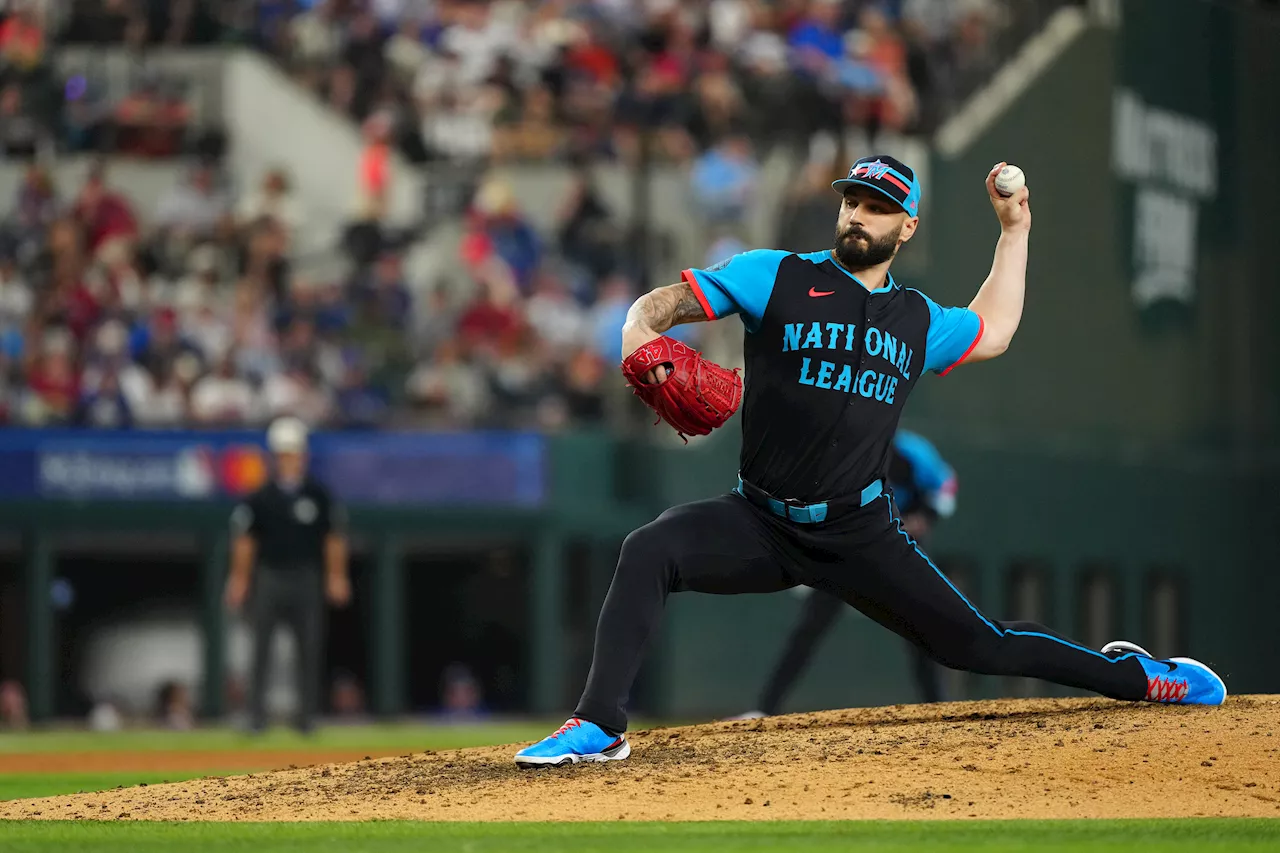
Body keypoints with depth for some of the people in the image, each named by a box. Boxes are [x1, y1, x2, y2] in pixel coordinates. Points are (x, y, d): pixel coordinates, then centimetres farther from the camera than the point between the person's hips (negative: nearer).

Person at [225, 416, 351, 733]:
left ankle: (306, 716, 7)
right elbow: (244, 539, 6)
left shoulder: (319, 495, 5)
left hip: (306, 579, 1)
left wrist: (337, 577, 6)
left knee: (309, 648, 0)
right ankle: (256, 716, -4)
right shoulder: (260, 498, 2)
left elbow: (334, 537, 10)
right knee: (261, 649, -5)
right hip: (269, 577, -1)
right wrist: (239, 579, 4)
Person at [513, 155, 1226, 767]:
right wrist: (642, 350, -25)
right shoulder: (777, 278, 2)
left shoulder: (919, 320, 13)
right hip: (760, 523, -2)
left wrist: (1015, 230, 30)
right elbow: (660, 304, -2)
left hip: (860, 536, 2)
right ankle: (600, 727, -27)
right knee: (649, 552, -29)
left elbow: (993, 332, 34)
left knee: (976, 645, 0)